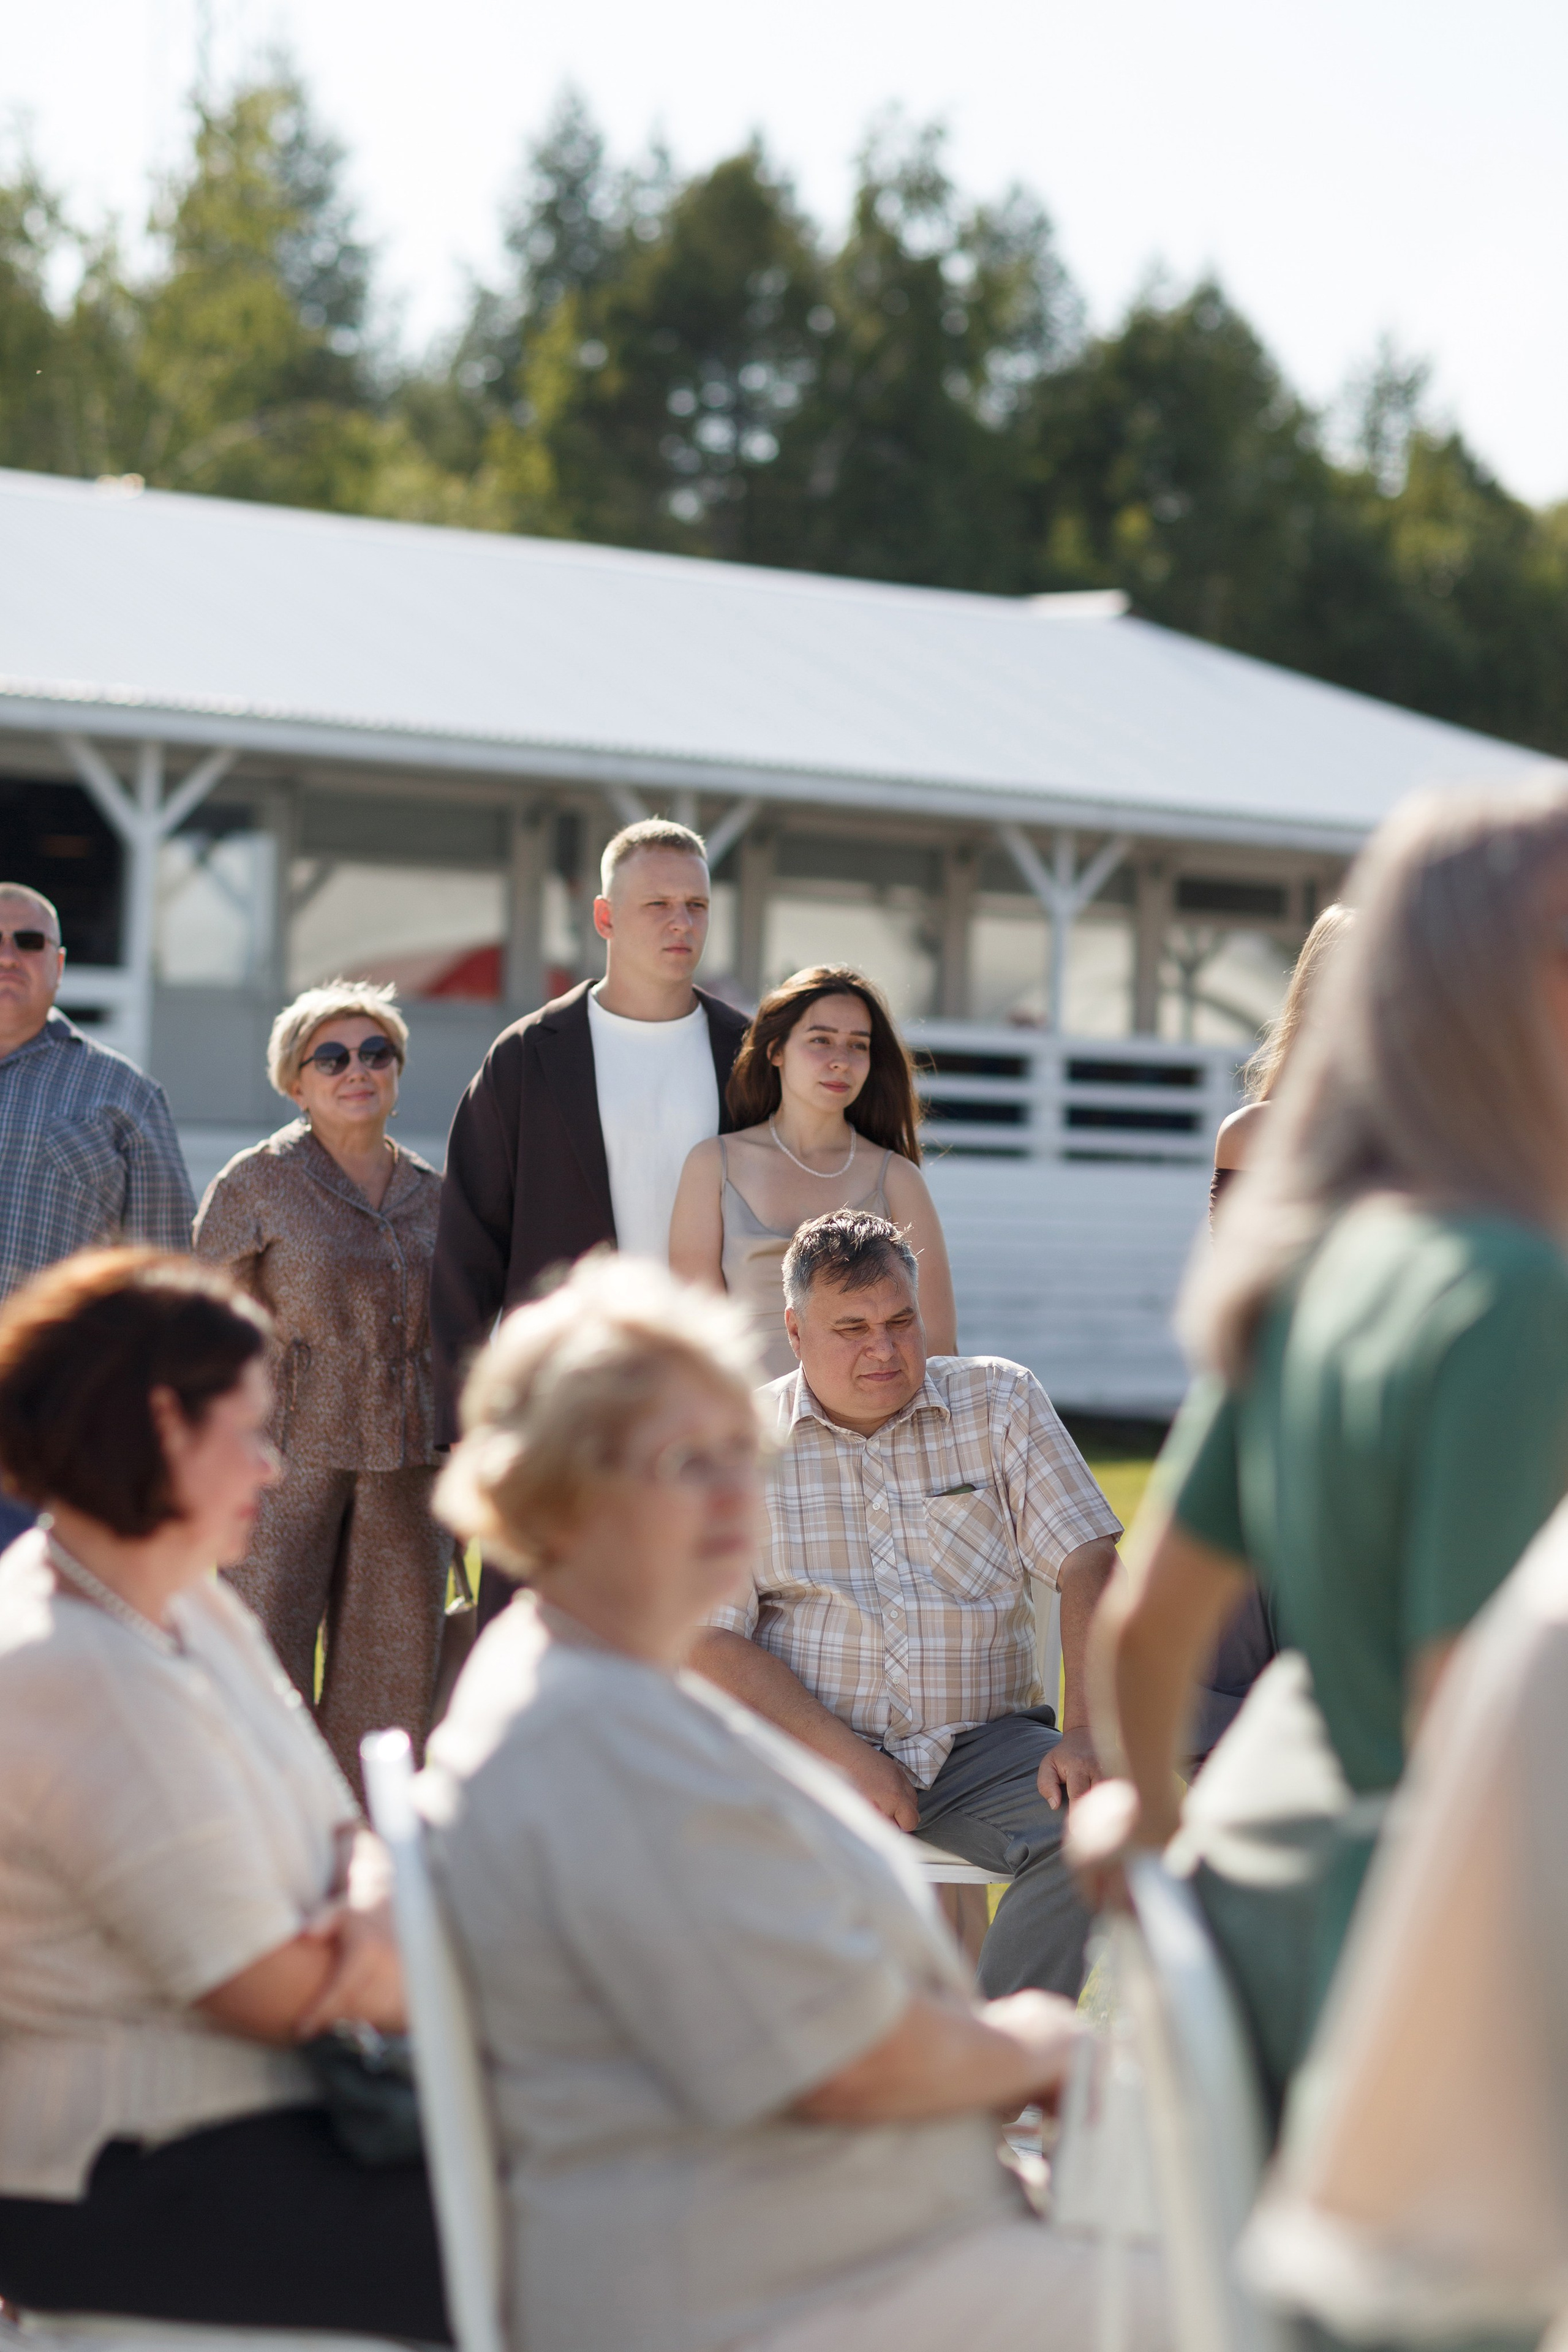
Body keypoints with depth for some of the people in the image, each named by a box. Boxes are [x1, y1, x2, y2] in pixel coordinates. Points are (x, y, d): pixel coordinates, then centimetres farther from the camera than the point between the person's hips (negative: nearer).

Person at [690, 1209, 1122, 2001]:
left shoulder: (999, 1402, 9)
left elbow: (1088, 1564, 2)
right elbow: (710, 1640, -2)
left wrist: (1085, 1735, -13)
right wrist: (847, 1758, -15)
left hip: (981, 1745, 1)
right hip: (807, 1745, -1)